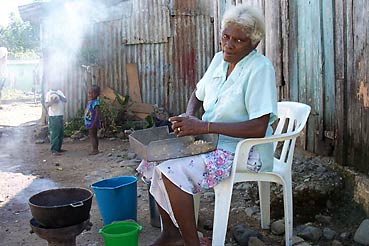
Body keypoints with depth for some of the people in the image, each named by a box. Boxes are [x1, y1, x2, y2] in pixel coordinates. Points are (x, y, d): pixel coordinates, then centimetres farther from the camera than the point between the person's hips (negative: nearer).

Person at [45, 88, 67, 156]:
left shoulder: (59, 92, 12)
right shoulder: (49, 93, -5)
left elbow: (65, 100, -2)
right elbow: (46, 105, -11)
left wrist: (59, 96, -18)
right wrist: (53, 101, -30)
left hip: (61, 116, 7)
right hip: (53, 117, -7)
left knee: (61, 134, 12)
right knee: (55, 134, -6)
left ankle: (58, 148, 23)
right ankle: (54, 150, -3)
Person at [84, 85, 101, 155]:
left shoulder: (95, 102, -19)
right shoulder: (90, 102, 10)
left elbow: (97, 113, -23)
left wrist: (94, 122, -25)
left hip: (93, 123, -9)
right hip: (89, 122, 10)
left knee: (92, 135, -6)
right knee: (94, 135, 14)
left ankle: (95, 150, -1)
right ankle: (96, 149, 22)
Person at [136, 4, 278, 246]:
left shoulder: (260, 68, -17)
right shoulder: (219, 59, 7)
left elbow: (259, 128, -25)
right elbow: (198, 93, 24)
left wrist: (204, 126, -27)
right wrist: (189, 117, 1)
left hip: (244, 150, -8)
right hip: (212, 142, 9)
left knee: (172, 171, -25)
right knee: (154, 156, -1)